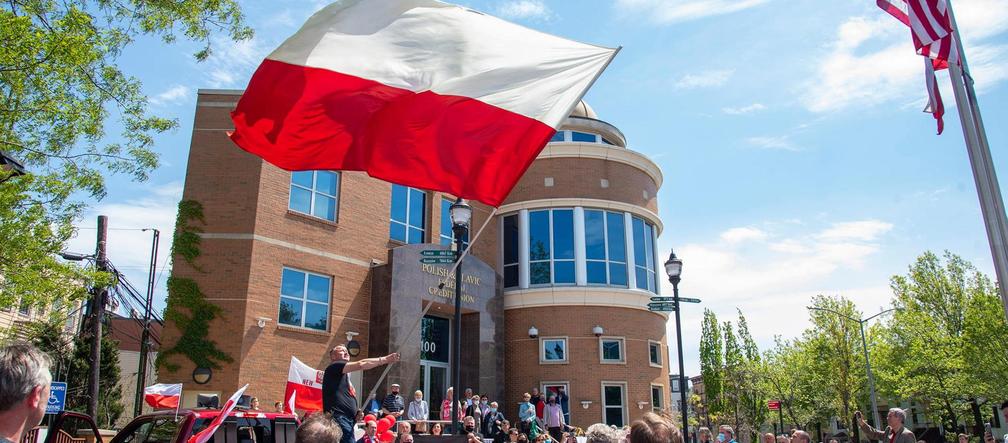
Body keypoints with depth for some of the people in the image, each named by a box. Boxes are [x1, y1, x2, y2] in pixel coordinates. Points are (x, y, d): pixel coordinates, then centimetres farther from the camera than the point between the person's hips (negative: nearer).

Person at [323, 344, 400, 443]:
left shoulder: (345, 376, 28)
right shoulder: (334, 367, 0)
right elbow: (361, 365, -12)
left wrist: (356, 414, 15)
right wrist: (385, 359, -8)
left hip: (348, 420, 9)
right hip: (338, 419, -9)